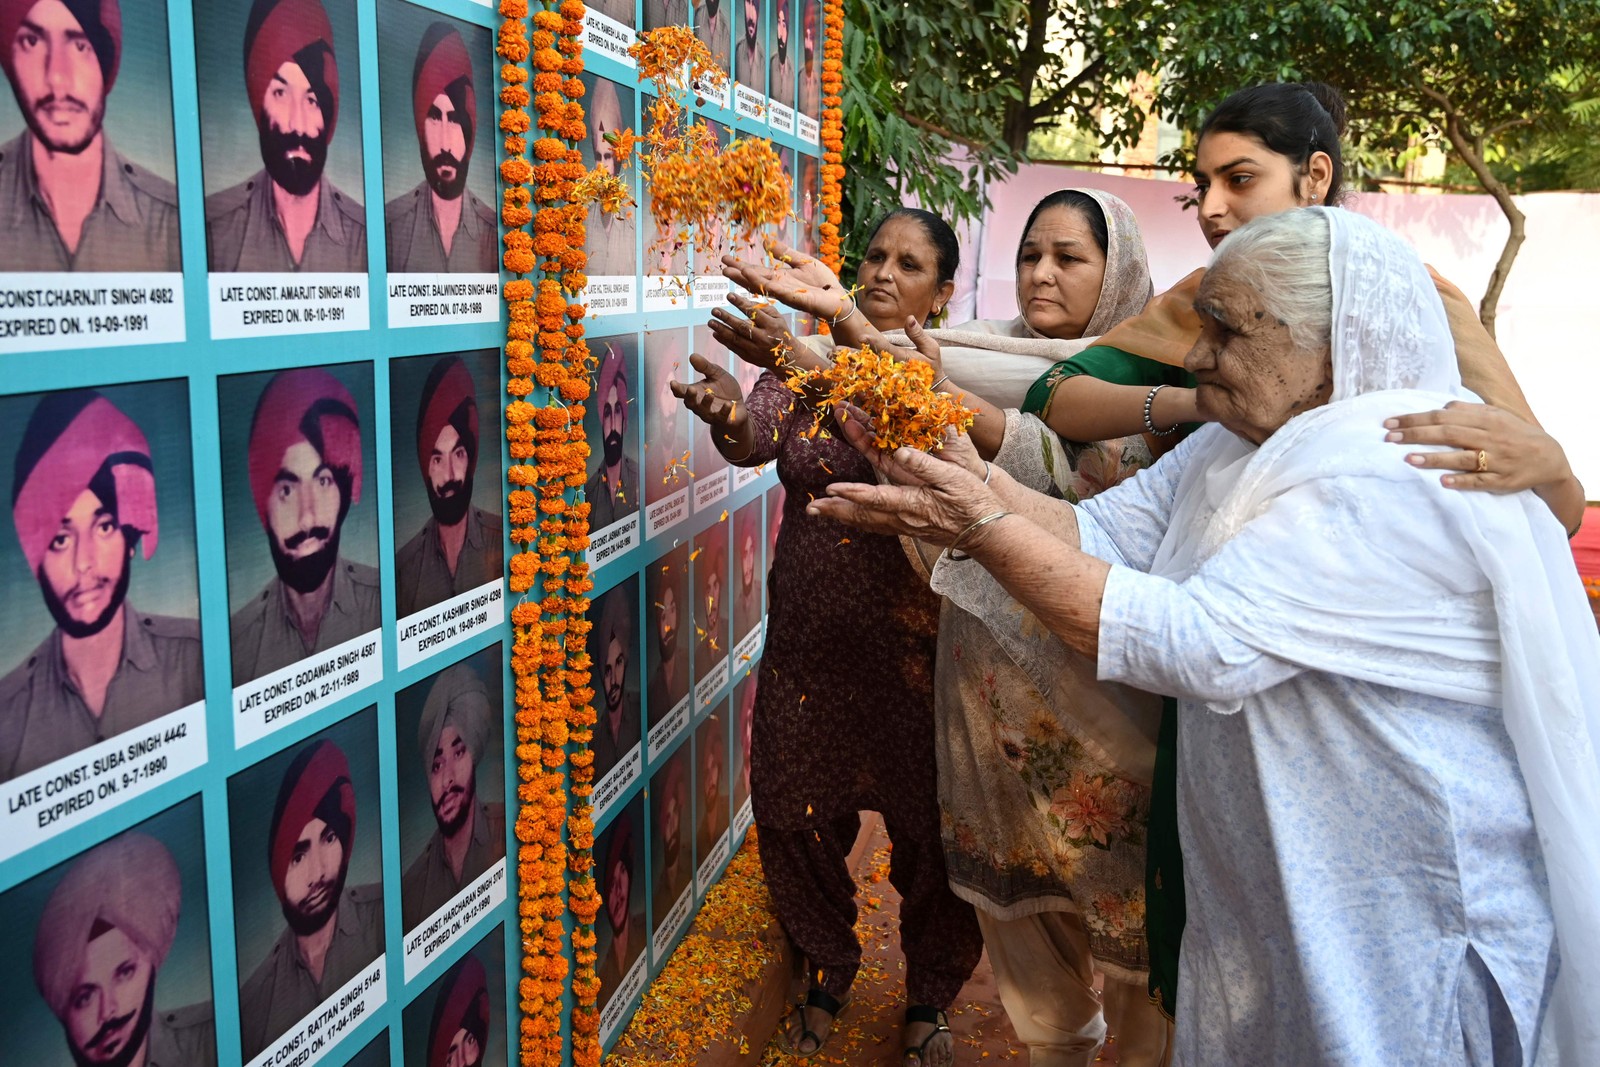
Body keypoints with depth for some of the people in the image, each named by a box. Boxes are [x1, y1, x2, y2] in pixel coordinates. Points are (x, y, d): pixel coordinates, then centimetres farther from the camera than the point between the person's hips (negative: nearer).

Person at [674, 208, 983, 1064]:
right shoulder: (802, 362, 4)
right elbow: (758, 439, -16)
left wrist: (813, 367, -44)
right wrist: (731, 418, -41)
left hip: (915, 647, -3)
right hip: (807, 641, 3)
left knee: (930, 827, 8)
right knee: (796, 815, 12)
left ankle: (930, 995, 35)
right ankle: (826, 971, 40)